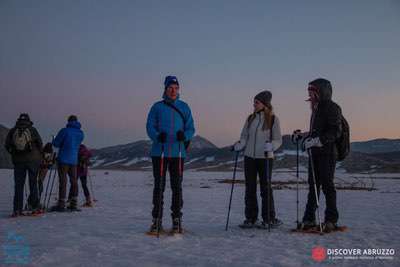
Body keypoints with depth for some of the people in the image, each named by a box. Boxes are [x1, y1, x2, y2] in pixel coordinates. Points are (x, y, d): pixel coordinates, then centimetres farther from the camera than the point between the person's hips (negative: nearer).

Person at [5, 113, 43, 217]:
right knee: (33, 183, 7)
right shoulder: (32, 130, -1)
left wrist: (14, 154, 15)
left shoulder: (12, 131, 5)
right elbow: (40, 143, -2)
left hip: (18, 161, 1)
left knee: (18, 185, 5)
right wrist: (37, 154, 13)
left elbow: (7, 145, 2)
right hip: (33, 160, -1)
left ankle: (17, 209, 0)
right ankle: (34, 206, 4)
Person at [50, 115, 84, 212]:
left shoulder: (64, 130, -9)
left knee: (63, 181, -2)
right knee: (74, 181, 10)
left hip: (63, 159, -5)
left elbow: (55, 143, -6)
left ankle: (61, 205, -1)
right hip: (74, 160, 5)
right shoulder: (81, 133, 7)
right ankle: (74, 204, 13)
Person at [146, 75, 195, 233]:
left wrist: (184, 135, -15)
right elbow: (150, 127, 1)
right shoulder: (157, 107, 6)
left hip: (177, 152, 1)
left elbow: (191, 128, 7)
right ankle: (157, 220, 13)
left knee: (177, 186, 5)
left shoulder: (184, 107, 9)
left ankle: (177, 220, 16)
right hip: (159, 152, -1)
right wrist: (157, 136, -19)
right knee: (159, 186, 4)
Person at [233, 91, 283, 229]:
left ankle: (269, 219, 13)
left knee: (265, 188, 0)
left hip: (265, 158, -4)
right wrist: (240, 145, -8)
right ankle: (251, 218, 17)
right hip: (249, 157, 4)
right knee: (250, 188, 7)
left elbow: (278, 140, -3)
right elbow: (244, 136, 12)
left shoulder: (273, 119, -3)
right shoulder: (250, 118, 10)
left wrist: (271, 146, -23)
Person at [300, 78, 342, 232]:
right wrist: (307, 139, 10)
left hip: (327, 152, -8)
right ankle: (309, 219, 14)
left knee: (327, 185, -3)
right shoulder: (316, 108, 18)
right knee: (313, 185, 9)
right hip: (314, 152, 8)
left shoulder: (332, 108, -8)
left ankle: (331, 220, 7)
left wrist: (319, 140, -23)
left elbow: (335, 132, -16)